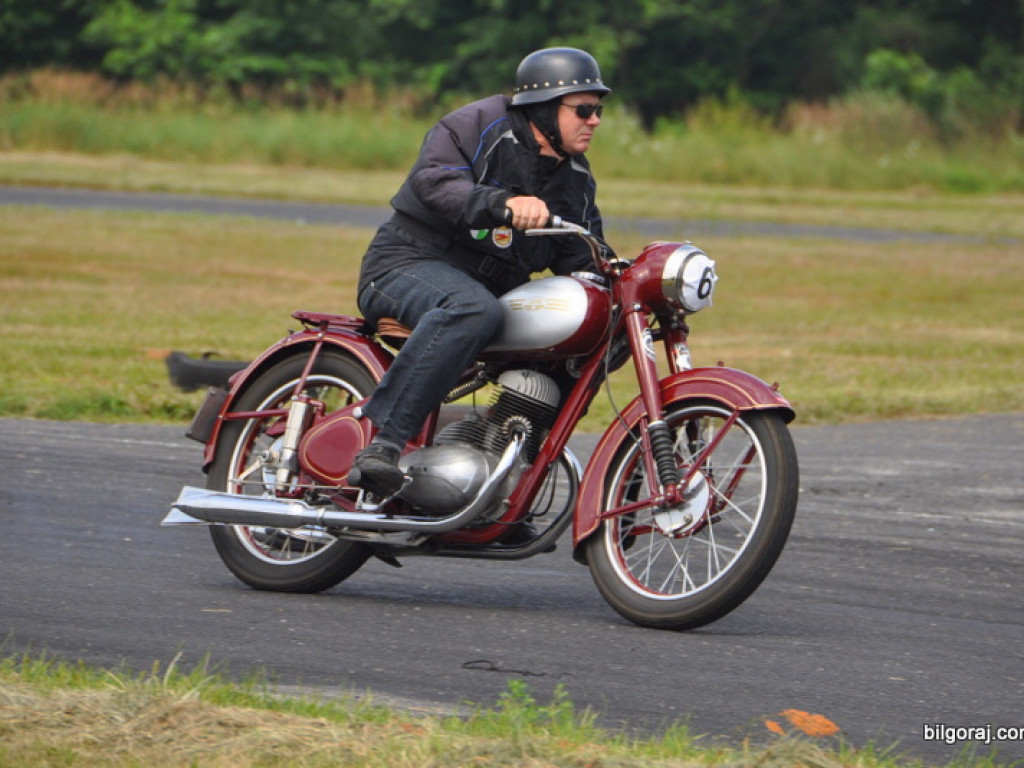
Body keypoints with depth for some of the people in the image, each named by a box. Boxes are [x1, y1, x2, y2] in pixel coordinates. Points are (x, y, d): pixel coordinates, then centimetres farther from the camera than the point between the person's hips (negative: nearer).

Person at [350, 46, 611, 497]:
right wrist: (504, 204, -42)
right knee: (474, 310, -41)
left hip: (494, 286, 8)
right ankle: (381, 440, -48)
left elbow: (581, 262, 14)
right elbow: (432, 180, -25)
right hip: (409, 266, -8)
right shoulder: (480, 126, -7)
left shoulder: (576, 180, 16)